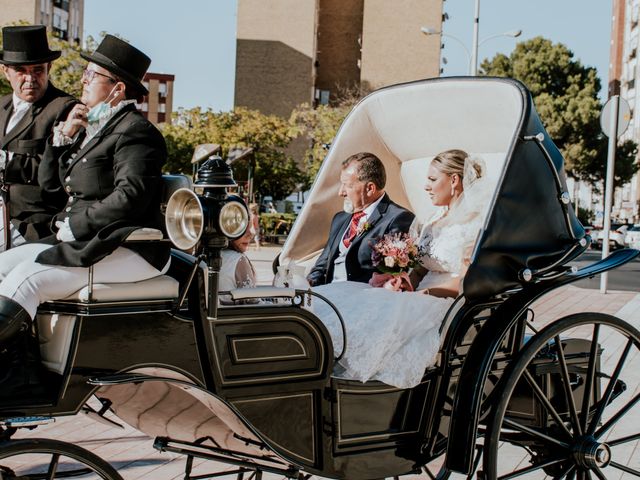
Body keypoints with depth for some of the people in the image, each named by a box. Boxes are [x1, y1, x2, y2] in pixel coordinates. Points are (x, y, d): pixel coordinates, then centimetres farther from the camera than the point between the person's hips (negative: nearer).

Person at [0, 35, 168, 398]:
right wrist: (64, 136, 4)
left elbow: (130, 197, -23)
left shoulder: (134, 131, -10)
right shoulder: (93, 128, 19)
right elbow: (49, 183, 18)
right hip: (85, 242, 10)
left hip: (128, 250, -10)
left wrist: (74, 225, -17)